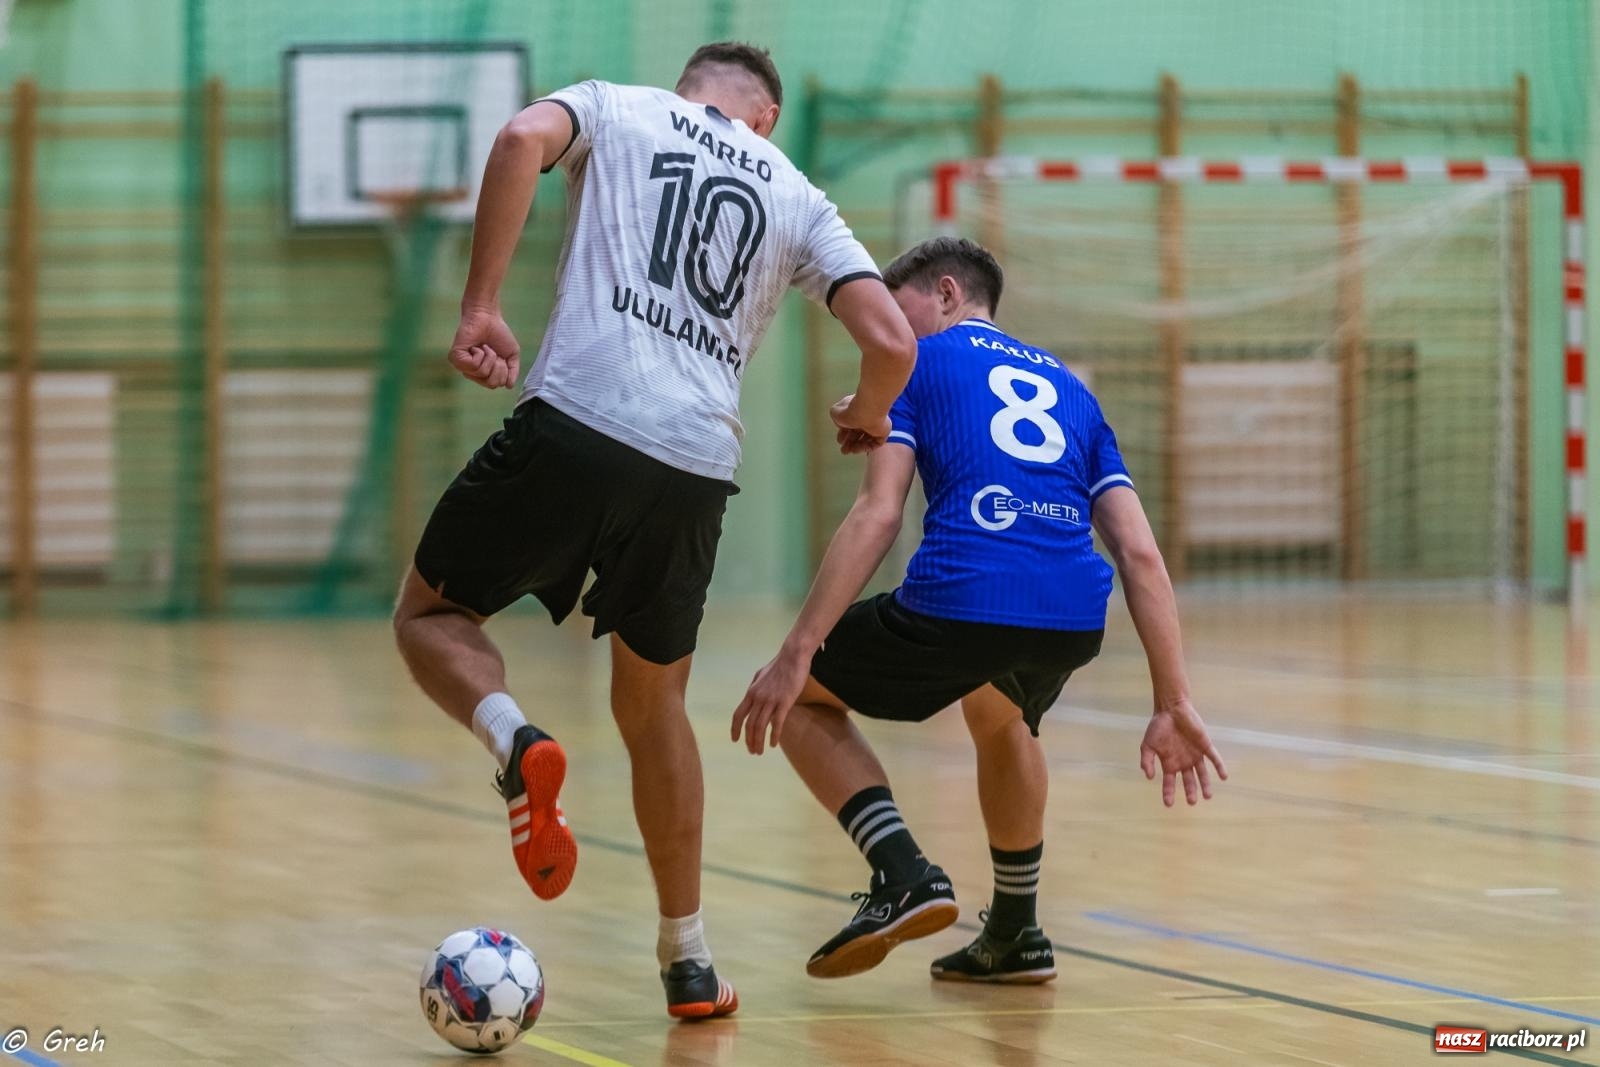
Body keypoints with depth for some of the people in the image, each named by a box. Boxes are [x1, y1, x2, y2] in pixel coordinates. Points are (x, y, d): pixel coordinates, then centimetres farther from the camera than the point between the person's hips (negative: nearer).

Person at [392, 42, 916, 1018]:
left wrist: (481, 306, -4)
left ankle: (513, 741, -14)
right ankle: (689, 963, 25)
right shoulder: (799, 199, 21)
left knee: (430, 615, 19)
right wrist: (868, 418, 32)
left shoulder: (618, 108, 17)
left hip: (573, 426, -3)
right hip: (696, 470, 3)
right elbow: (892, 341, 9)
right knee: (654, 705, 23)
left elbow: (523, 138, -7)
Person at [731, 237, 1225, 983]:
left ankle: (902, 875, 2)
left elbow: (877, 515, 0)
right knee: (998, 714, 40)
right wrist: (1173, 704, 17)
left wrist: (797, 654, -4)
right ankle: (1014, 936, 40)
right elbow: (1140, 554, 18)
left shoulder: (920, 362, 15)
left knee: (800, 695, 20)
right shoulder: (1068, 388, 29)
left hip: (959, 604, -5)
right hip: (1075, 623, 6)